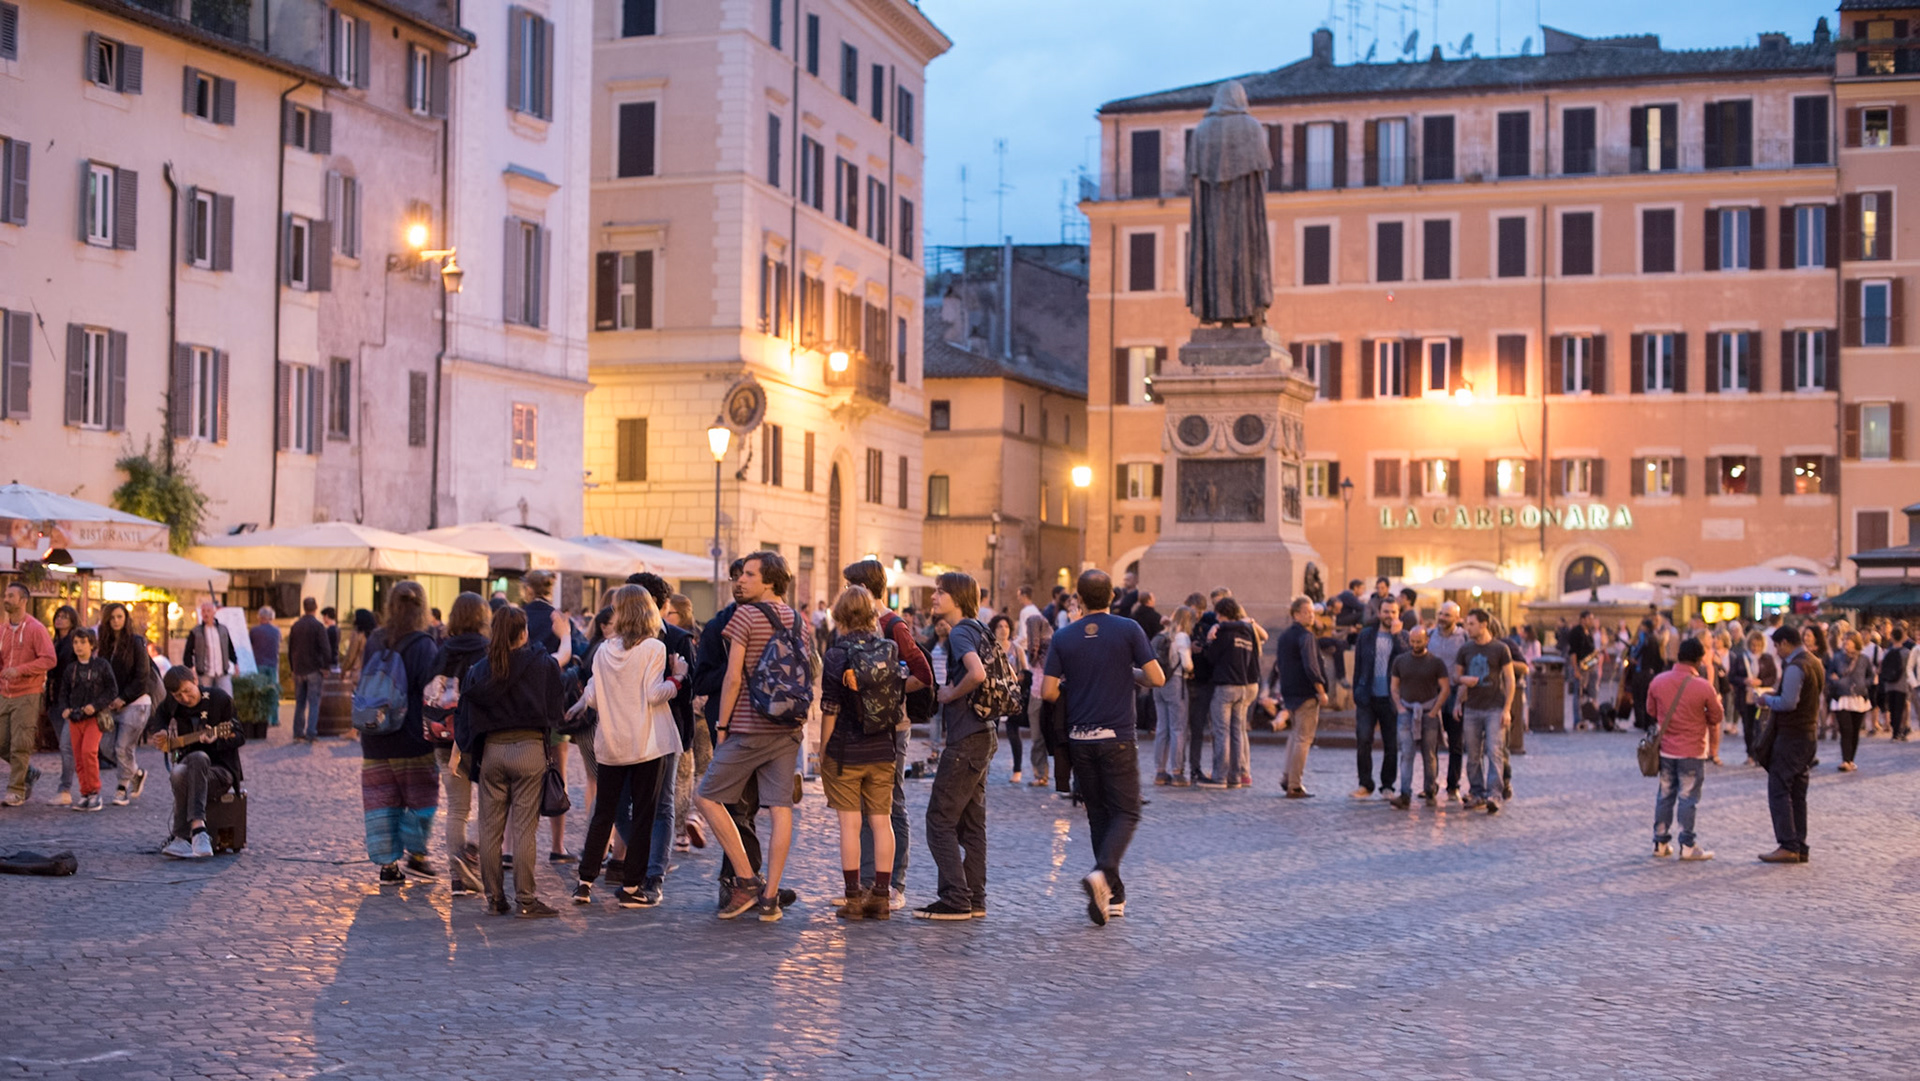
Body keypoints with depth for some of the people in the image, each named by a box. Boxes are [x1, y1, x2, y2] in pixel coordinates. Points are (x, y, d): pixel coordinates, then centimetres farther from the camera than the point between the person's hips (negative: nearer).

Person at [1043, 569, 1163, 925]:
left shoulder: (1064, 637, 1)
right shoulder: (1128, 630, -6)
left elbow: (1048, 691, -2)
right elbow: (1156, 678, -8)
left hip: (1080, 739, 3)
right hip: (1117, 738, -3)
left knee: (1099, 815, 13)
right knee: (1126, 813, 2)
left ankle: (1114, 896, 15)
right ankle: (1103, 874, -23)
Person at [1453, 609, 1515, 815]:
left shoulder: (1500, 649, -2)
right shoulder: (1466, 649, 9)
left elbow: (1510, 680, -2)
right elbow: (1456, 675, 18)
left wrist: (1507, 709, -9)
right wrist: (1463, 679, -6)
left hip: (1495, 708, -4)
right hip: (1472, 709, 4)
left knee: (1495, 752, -12)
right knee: (1473, 755, 6)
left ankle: (1493, 795, -16)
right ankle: (1476, 794, 13)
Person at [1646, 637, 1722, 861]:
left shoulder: (1658, 681, -3)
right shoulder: (1704, 687, -14)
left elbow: (1652, 712, 10)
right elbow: (1715, 721, -3)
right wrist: (1714, 752, 10)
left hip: (1665, 749, 4)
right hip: (1693, 751, -4)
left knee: (1665, 796, 13)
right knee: (1688, 798, 2)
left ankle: (1660, 843, 17)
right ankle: (1687, 846, 5)